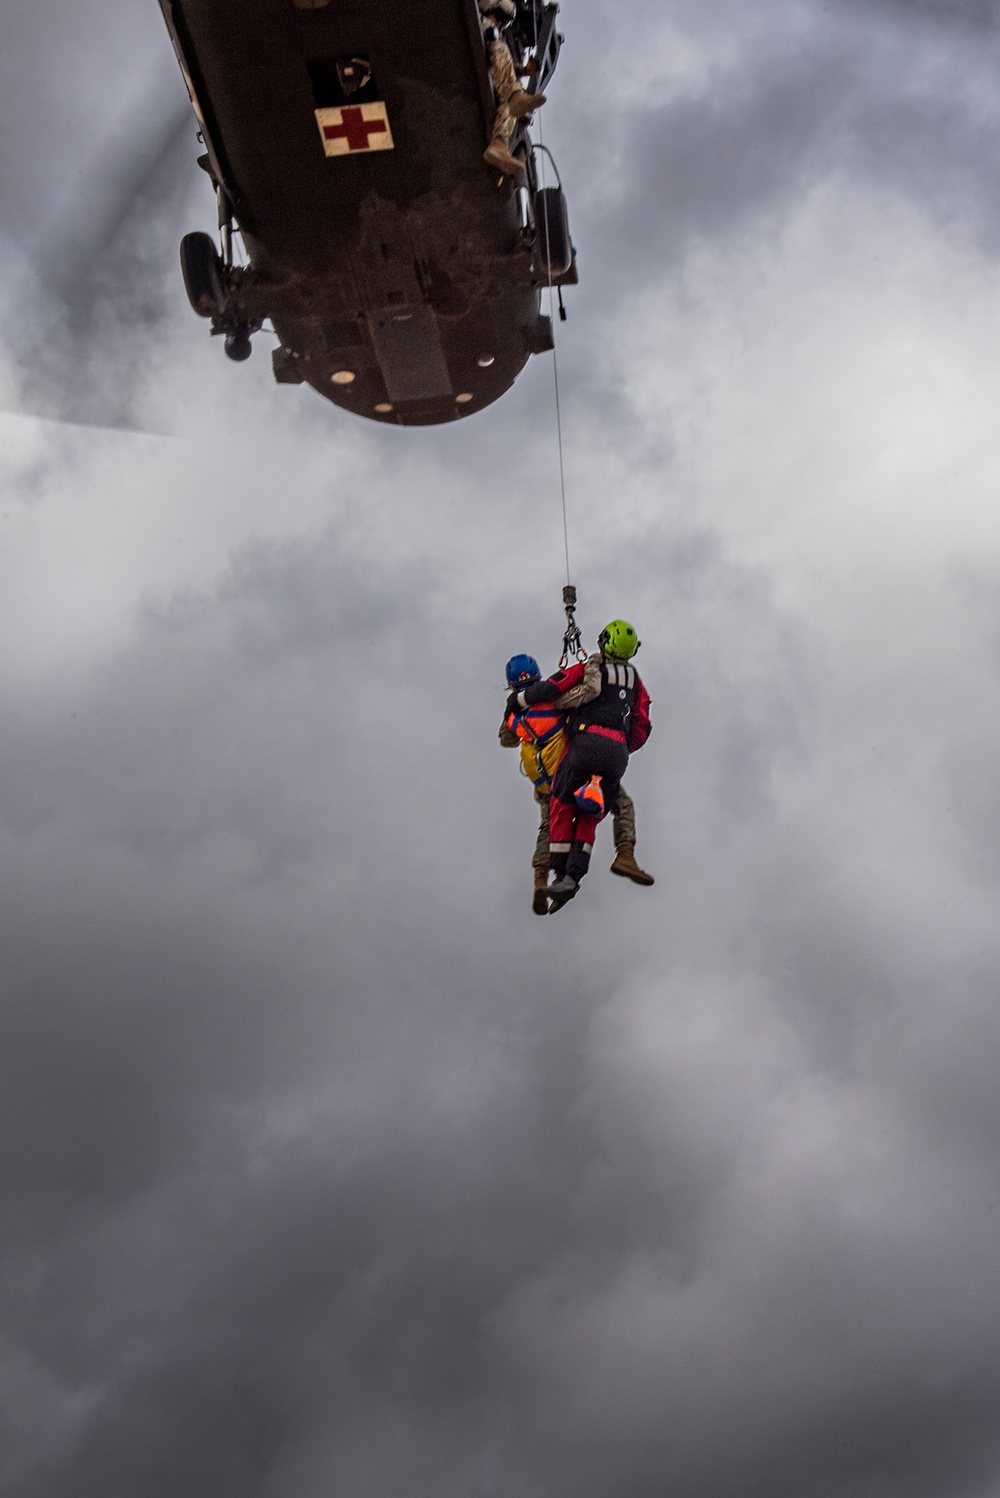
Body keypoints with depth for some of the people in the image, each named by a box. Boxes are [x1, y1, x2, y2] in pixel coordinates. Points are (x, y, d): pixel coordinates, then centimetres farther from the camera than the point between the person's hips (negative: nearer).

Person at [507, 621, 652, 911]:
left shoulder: (587, 669, 8)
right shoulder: (635, 680, 21)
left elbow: (549, 689, 2)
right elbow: (642, 729, 17)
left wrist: (517, 700, 18)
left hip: (587, 742, -4)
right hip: (618, 751, 4)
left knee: (561, 804, 9)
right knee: (588, 815, 13)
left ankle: (560, 874, 1)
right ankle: (574, 874, -3)